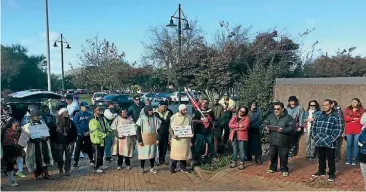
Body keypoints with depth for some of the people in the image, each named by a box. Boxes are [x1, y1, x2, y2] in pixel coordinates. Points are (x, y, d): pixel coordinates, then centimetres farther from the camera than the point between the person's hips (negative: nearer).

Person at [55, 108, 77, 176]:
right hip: (60, 143, -1)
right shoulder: (57, 123, -1)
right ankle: (61, 171, 14)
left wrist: (73, 141, 1)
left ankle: (67, 171, 12)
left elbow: (75, 132, 7)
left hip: (69, 143, 1)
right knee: (60, 158, 0)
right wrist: (56, 141, -4)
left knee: (68, 158, 3)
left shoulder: (71, 122, 4)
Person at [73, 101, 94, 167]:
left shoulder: (89, 114, 3)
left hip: (88, 134, 3)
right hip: (80, 135, -3)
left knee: (89, 148, 13)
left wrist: (89, 131, -6)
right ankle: (75, 162, 7)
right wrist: (83, 132, -13)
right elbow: (76, 125, -9)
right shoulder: (77, 115, -6)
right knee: (78, 148, 0)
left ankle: (91, 160, 24)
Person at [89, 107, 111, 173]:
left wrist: (108, 131, -7)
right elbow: (96, 132, -24)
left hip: (102, 139, 9)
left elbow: (107, 125, 13)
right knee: (97, 154, -3)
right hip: (97, 140, -9)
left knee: (101, 153, 20)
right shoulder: (93, 121, -19)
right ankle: (96, 168, 7)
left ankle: (100, 165, 36)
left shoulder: (103, 118, 8)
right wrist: (104, 135, -19)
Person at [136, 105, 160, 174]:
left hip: (152, 140, 2)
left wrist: (158, 139, 0)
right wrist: (139, 140, -12)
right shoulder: (141, 119, -6)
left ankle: (152, 168, 22)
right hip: (144, 140, -2)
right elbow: (138, 130, -6)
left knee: (152, 153, 8)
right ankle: (142, 168, 19)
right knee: (143, 154, 5)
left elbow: (158, 129, 6)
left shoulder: (155, 119, 2)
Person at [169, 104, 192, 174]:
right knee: (175, 153, 2)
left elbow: (191, 127, 10)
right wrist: (173, 135, -18)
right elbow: (170, 128, -1)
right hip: (176, 138, -2)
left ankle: (183, 167, 22)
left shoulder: (189, 117, 2)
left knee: (184, 152, 9)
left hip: (185, 138, 2)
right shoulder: (173, 117, -4)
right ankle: (173, 168, 12)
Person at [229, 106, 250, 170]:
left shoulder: (246, 118, -1)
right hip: (234, 136, 4)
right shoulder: (234, 117, 12)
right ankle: (234, 162, 21)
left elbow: (245, 127, -15)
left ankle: (242, 163, 3)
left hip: (242, 136, -4)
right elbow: (230, 125, -2)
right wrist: (238, 125, -15)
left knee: (242, 150, -3)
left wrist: (235, 128, -8)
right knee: (234, 150, 11)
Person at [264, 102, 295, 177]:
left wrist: (283, 130, -26)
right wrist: (266, 127, -12)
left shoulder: (288, 117, -7)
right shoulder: (271, 116, 6)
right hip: (272, 141, 4)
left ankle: (284, 169, 23)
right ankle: (273, 168, 33)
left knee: (283, 156, 6)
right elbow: (265, 123, 11)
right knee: (272, 156, 15)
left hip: (283, 142, -4)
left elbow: (292, 128, -13)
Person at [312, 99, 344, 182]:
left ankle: (332, 174, 20)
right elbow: (314, 126, 17)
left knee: (331, 159, 5)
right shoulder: (320, 115, 11)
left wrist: (330, 139, -14)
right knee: (321, 158, 18)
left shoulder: (336, 116, -6)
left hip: (330, 143, -5)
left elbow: (339, 129, -12)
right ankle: (321, 171, 33)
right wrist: (315, 136, 5)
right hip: (319, 142, 5)